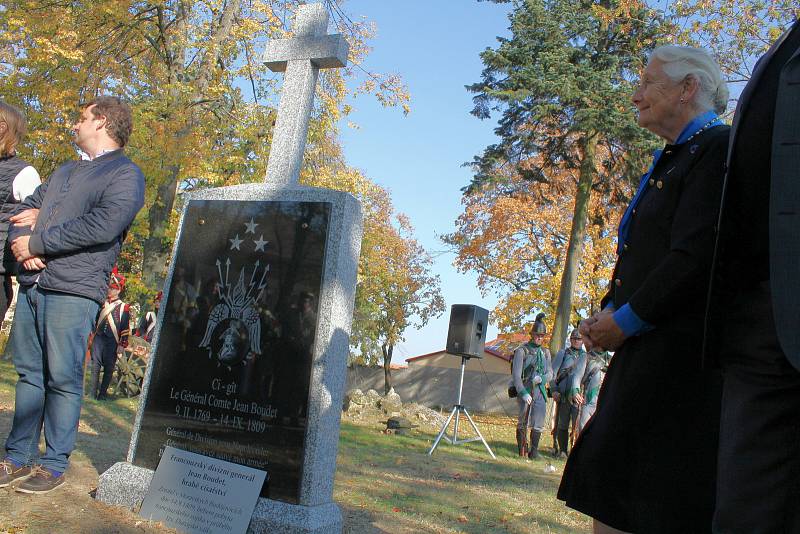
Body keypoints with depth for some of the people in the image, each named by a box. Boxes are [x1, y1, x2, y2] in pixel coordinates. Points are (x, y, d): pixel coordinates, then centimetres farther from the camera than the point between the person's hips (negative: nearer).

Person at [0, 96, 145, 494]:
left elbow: (102, 226, -18)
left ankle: (54, 464, 9)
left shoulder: (126, 174, -4)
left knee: (63, 379, -2)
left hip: (73, 292, -7)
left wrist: (37, 242, -12)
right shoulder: (66, 171, 25)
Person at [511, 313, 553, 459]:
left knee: (538, 424, 1)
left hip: (540, 393, 4)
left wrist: (542, 378, -12)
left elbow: (550, 373, 11)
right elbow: (516, 375, -9)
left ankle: (534, 450, 10)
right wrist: (523, 392, -19)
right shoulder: (521, 350, -2)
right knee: (523, 423, -1)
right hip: (525, 391, -4)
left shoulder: (545, 352, 15)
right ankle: (521, 449, 13)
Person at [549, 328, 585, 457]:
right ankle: (562, 450, 14)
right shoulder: (562, 354, 12)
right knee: (562, 424, 4)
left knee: (577, 425, -7)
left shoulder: (586, 356, 15)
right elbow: (552, 373, 9)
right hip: (563, 394, 0)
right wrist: (554, 390, -3)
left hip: (579, 394, 0)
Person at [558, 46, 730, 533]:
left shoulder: (718, 148, -8)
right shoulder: (672, 161, 21)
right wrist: (607, 313, 5)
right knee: (606, 474, 11)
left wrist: (626, 319, -13)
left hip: (678, 351, -9)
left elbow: (696, 256, -19)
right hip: (645, 348, 9)